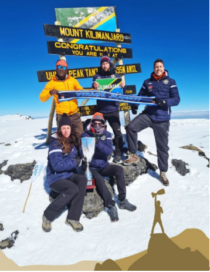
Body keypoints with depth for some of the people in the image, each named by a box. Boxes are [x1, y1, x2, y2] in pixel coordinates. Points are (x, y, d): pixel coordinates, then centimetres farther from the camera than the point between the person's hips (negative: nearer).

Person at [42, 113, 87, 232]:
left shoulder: (72, 140, 9)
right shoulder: (55, 143, -14)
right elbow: (57, 165, -23)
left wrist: (80, 159, 4)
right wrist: (76, 162, -21)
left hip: (69, 175, 6)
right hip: (56, 178, -6)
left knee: (83, 180, -23)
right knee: (73, 189, -31)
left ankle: (73, 217, -17)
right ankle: (48, 216, -8)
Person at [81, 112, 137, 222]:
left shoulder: (106, 134, 1)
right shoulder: (85, 135, -5)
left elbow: (109, 150, -14)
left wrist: (98, 142, -28)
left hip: (103, 166, 4)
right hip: (91, 168, -3)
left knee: (119, 169, -20)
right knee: (99, 179, -32)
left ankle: (122, 200, -11)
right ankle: (111, 206, -19)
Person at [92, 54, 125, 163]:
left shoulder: (116, 76, 9)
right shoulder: (97, 76, 8)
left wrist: (123, 86, -16)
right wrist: (94, 87, -24)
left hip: (113, 109, -1)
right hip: (101, 110, 1)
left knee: (117, 132, -2)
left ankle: (118, 154, 10)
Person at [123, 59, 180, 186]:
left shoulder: (171, 82, 2)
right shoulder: (147, 82, 10)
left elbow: (176, 99, -6)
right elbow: (141, 96, 15)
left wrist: (164, 101, -25)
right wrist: (135, 105, -7)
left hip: (162, 119, -2)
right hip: (148, 114, 2)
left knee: (162, 146, 5)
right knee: (131, 127, -22)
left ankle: (163, 172, 23)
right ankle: (133, 155, -3)